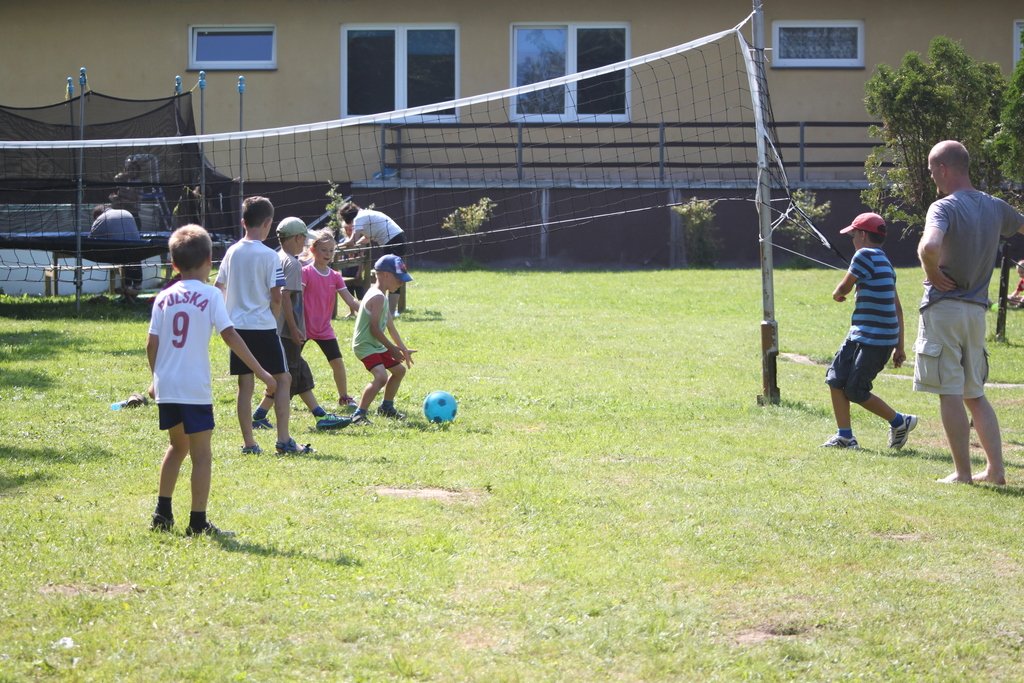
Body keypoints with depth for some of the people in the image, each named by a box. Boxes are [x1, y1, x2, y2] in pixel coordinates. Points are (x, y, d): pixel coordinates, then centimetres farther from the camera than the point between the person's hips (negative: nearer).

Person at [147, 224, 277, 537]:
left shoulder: (163, 298, 8)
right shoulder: (210, 296, -4)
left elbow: (152, 344, 7)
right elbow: (230, 336, -11)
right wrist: (260, 372, -9)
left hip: (166, 385, 5)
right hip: (195, 389, -5)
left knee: (178, 446, 23)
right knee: (201, 455, 0)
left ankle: (162, 513, 26)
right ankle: (198, 522, -3)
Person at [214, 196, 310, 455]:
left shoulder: (232, 252, 6)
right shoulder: (269, 256, -10)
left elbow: (218, 288, 12)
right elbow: (276, 296, -11)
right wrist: (272, 316, 8)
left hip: (237, 326, 5)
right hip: (264, 327, -5)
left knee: (245, 385, 7)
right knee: (283, 379, 4)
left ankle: (248, 443, 7)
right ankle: (283, 440, -2)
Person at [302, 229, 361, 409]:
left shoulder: (335, 276, 5)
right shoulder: (306, 273, -10)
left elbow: (350, 301, 2)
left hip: (324, 329, 5)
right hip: (304, 327, -5)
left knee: (338, 362, 2)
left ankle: (344, 397, 15)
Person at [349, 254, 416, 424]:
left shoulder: (382, 295, 14)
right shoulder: (378, 297, -20)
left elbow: (390, 325, 18)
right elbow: (375, 328, -24)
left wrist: (403, 348, 18)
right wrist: (392, 348, -15)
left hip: (376, 345, 11)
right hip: (365, 345, -11)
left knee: (399, 369, 23)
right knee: (381, 376, -28)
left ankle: (386, 407, 37)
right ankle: (359, 414, -26)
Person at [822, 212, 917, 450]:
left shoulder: (865, 255, -14)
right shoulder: (885, 263, 15)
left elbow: (844, 288, -5)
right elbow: (898, 308, 16)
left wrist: (837, 293, 20)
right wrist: (900, 346, 17)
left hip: (873, 341, -10)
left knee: (855, 391, -5)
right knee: (836, 379, 8)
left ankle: (899, 422, 10)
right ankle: (844, 436, 12)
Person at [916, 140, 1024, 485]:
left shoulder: (945, 207, -14)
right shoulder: (996, 208, 8)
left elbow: (930, 245, -33)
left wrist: (932, 273, -16)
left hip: (943, 306, -7)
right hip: (977, 310, 7)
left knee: (950, 393, -2)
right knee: (975, 394, 15)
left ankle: (962, 472, -1)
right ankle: (995, 469, 11)